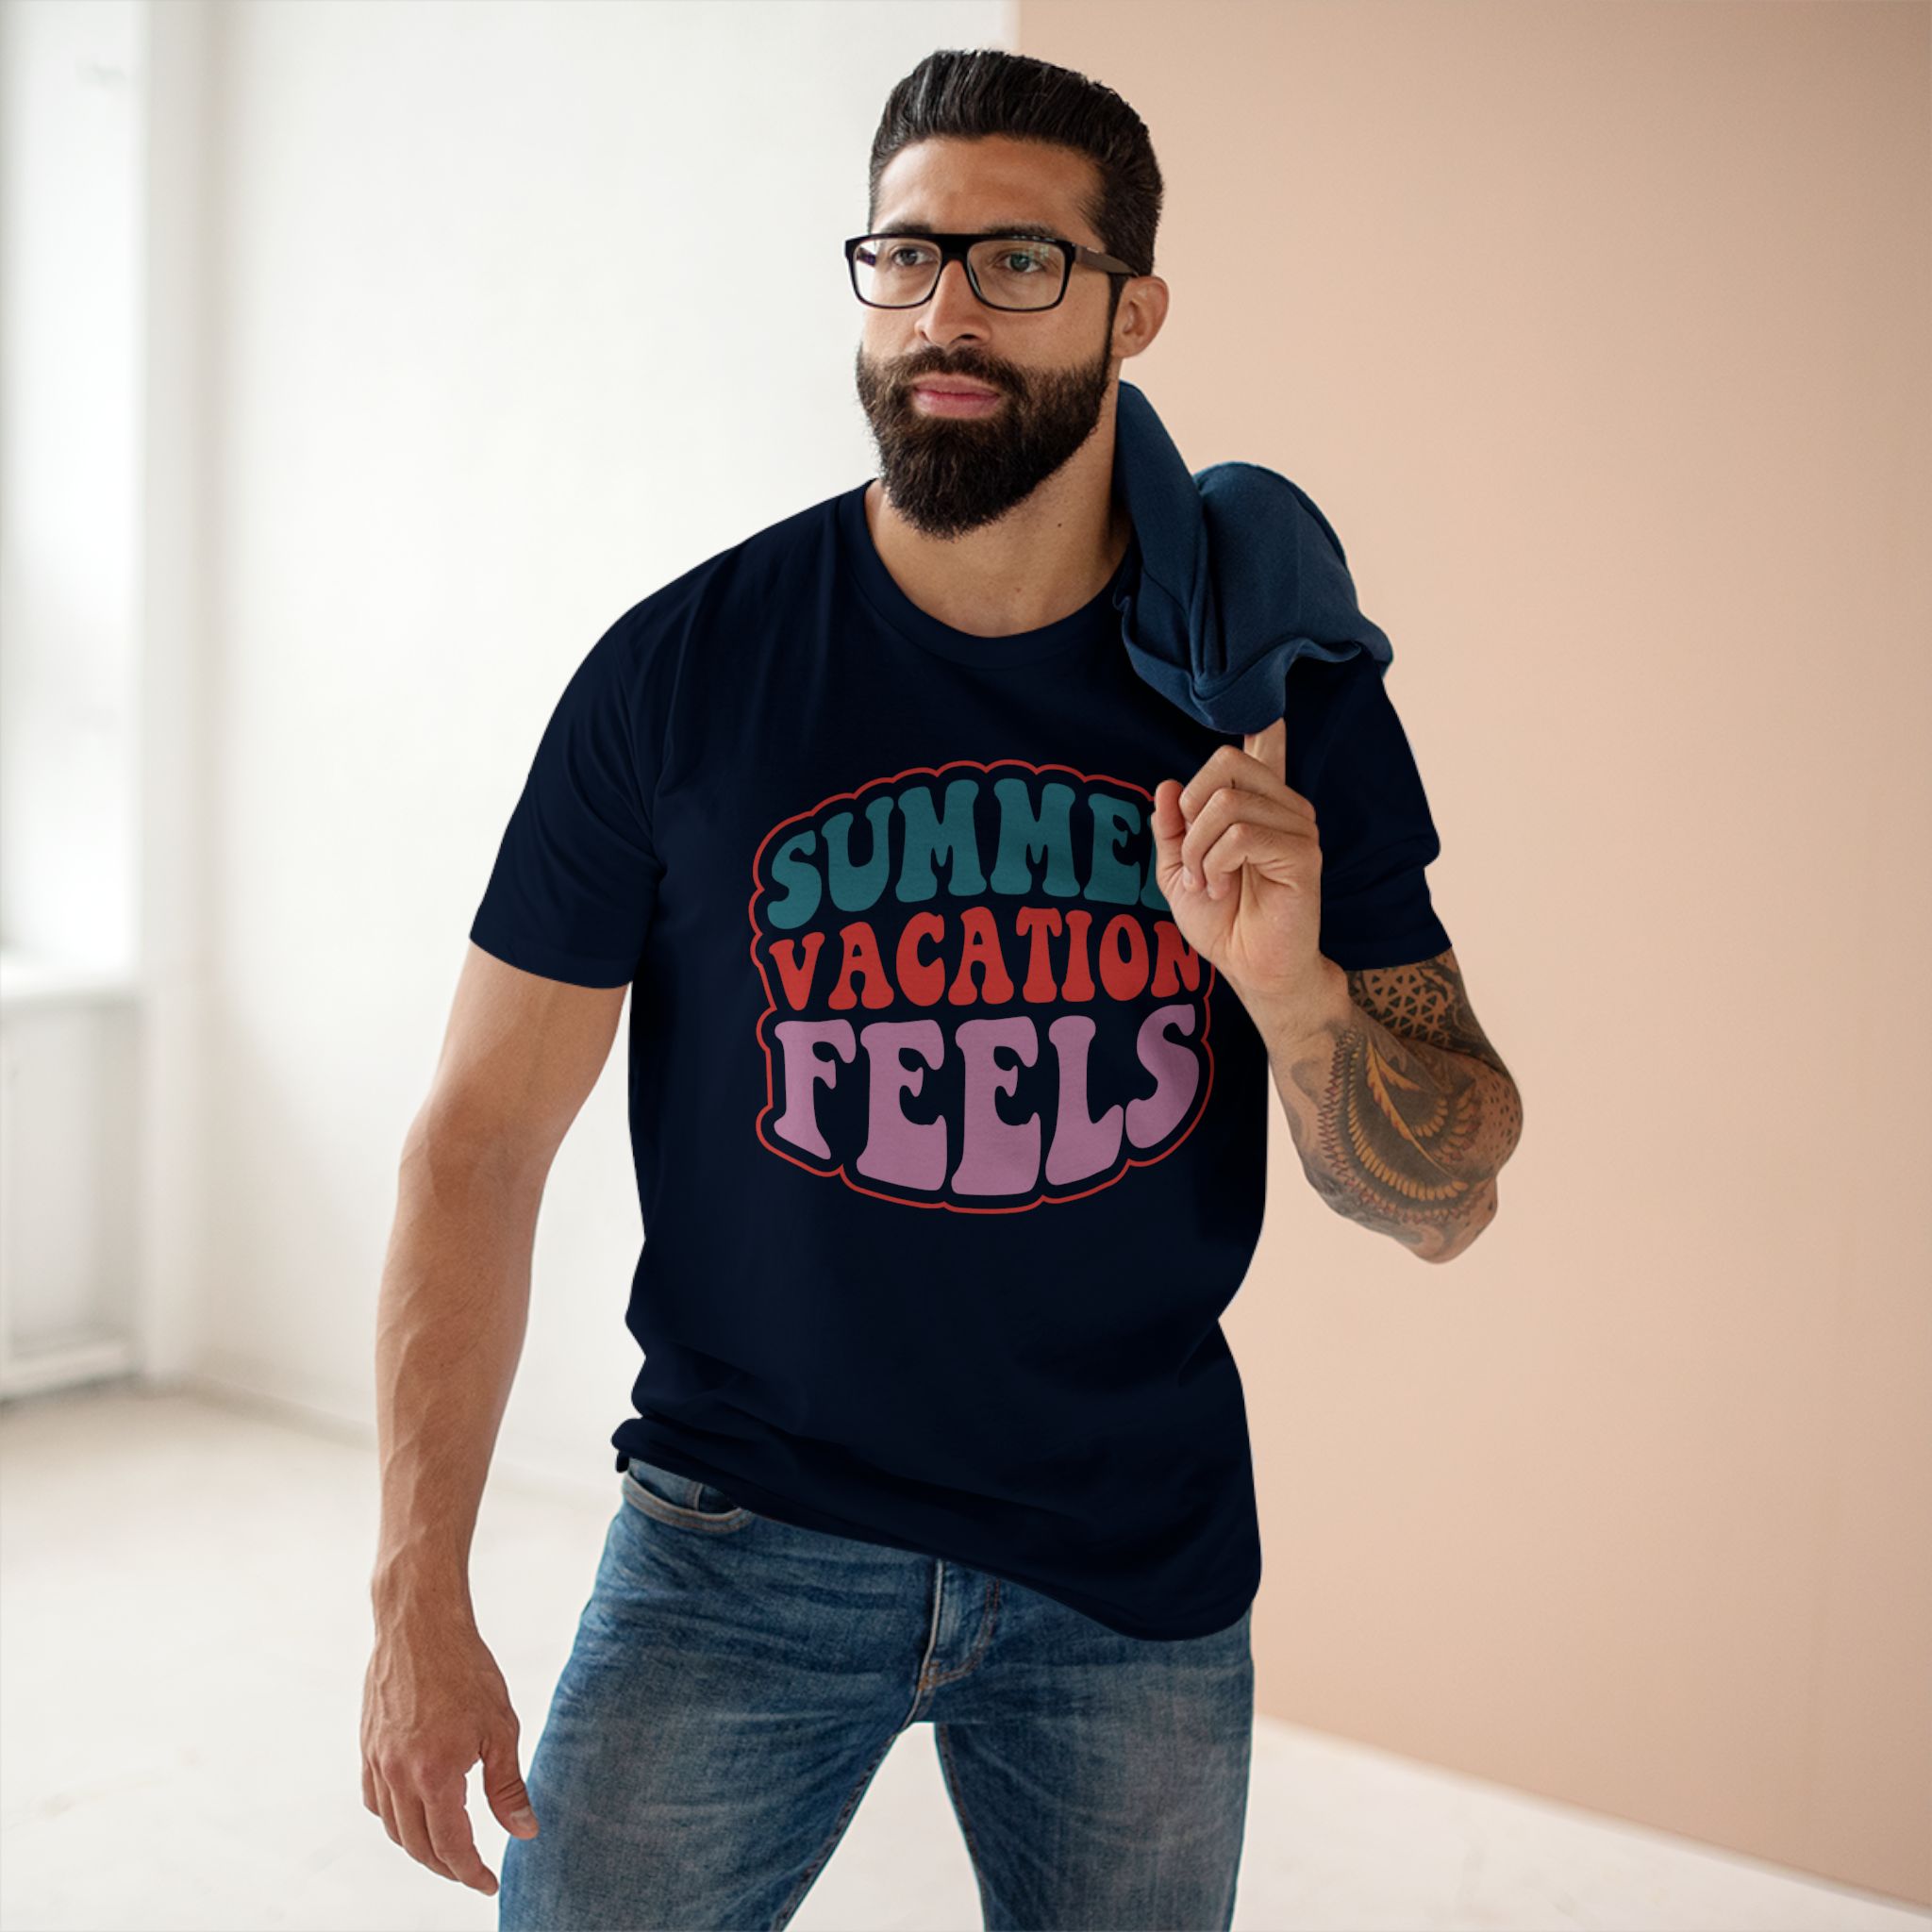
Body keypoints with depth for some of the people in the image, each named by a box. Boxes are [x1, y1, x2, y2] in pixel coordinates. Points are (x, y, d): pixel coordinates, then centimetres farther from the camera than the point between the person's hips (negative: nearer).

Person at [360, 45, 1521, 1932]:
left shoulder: (1284, 694, -4)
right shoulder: (682, 666, -9)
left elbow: (1447, 1199, -2)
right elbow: (479, 1140, -6)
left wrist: (1288, 981, -22)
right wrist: (419, 1601, -9)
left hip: (1143, 1564, 2)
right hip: (742, 1538, -1)